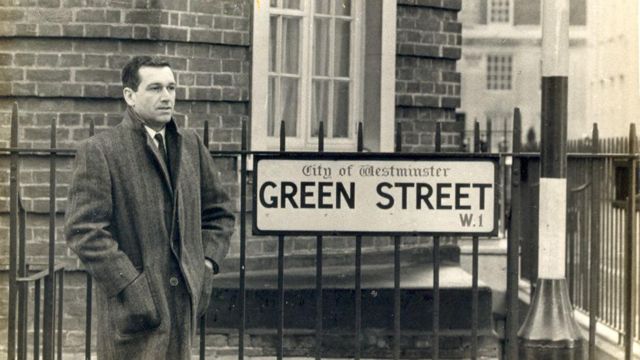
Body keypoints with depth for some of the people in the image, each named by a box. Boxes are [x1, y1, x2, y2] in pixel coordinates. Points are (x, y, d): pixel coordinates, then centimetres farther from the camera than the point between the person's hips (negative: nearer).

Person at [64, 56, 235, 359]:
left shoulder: (191, 145, 13)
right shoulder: (98, 152, -6)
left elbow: (219, 213, 23)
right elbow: (83, 230, -13)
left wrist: (206, 264, 7)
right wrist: (132, 289, -17)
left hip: (184, 302, 6)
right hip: (134, 308, -5)